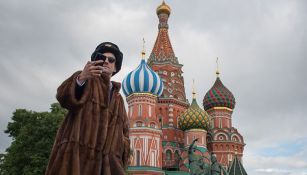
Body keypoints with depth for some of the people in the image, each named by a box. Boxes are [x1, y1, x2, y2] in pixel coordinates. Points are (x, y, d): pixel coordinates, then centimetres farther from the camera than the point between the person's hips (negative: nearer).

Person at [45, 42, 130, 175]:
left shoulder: (118, 99, 27)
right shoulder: (84, 79, 11)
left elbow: (124, 131, 25)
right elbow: (64, 98, -10)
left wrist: (121, 153, 6)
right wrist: (81, 78, -30)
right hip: (77, 153, -5)